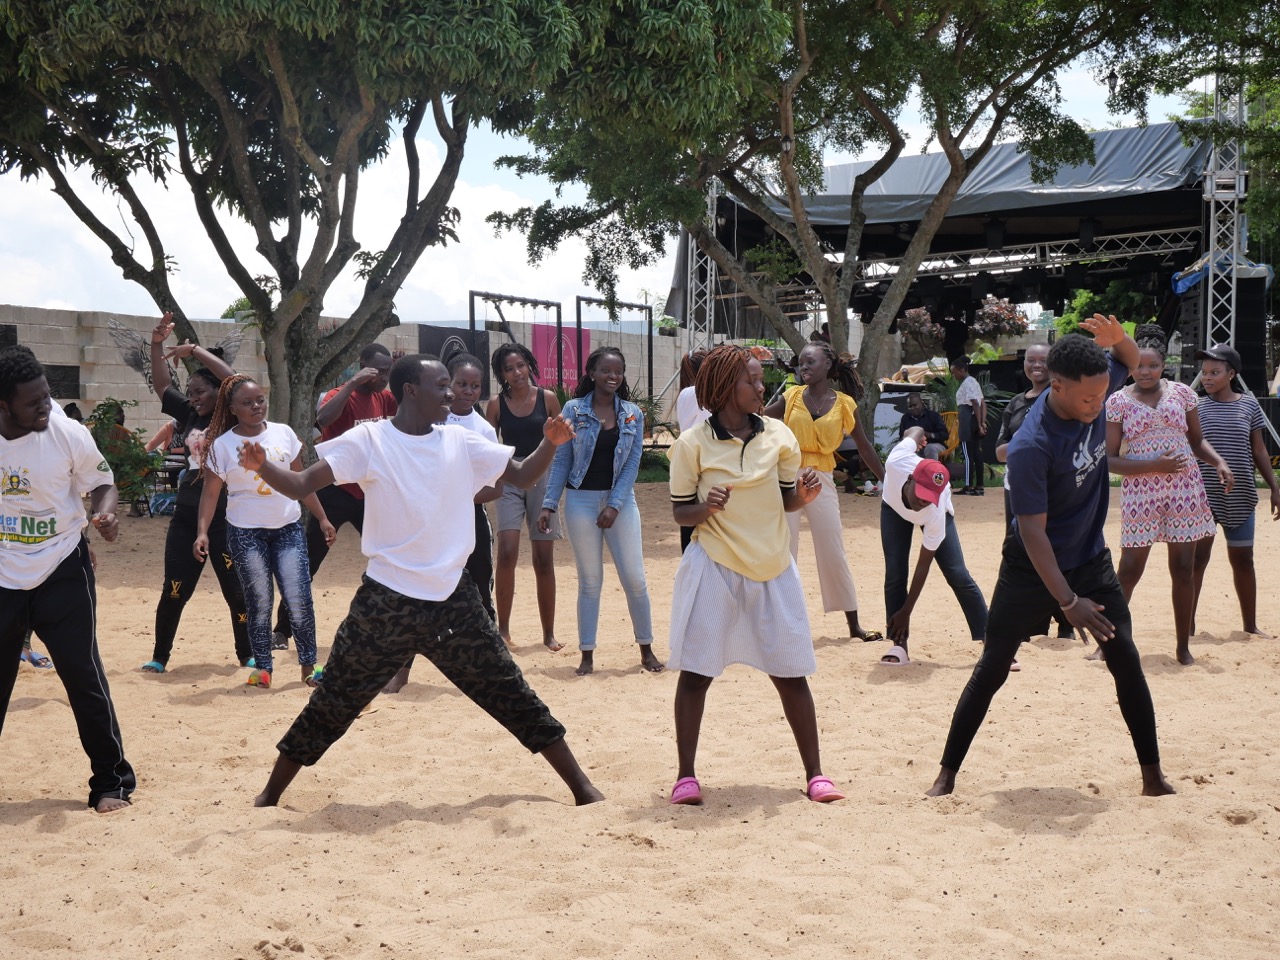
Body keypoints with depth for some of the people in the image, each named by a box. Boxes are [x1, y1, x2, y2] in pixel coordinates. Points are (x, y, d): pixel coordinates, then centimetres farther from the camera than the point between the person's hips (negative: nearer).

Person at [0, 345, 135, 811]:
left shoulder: (70, 436, -13)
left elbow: (101, 482, 1)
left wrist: (105, 513, -20)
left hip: (62, 575, -2)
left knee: (84, 677, -1)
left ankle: (112, 781, 11)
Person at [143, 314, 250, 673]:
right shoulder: (189, 414, 10)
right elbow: (162, 385, 10)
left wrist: (195, 350, -18)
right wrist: (157, 345, -3)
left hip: (225, 517, -5)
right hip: (186, 515, 5)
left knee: (237, 590, 3)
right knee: (174, 591, 7)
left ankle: (247, 655, 17)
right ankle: (160, 656, 18)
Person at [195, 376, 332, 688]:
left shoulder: (284, 433, 2)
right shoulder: (222, 446, -6)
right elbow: (210, 492, -5)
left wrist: (322, 518, 7)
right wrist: (202, 532, -16)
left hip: (288, 528, 2)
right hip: (246, 533, -2)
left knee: (299, 599, -2)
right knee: (259, 602, 3)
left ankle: (308, 665, 10)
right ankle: (262, 668, 15)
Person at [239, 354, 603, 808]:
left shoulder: (460, 442, 3)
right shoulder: (368, 440, -7)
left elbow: (522, 477, 7)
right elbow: (300, 485, -12)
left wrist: (550, 443, -12)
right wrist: (262, 467, -33)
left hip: (453, 600, 3)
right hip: (386, 601, -2)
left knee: (513, 696, 6)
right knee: (332, 704, 6)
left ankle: (582, 788, 16)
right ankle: (270, 795, 24)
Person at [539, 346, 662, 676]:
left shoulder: (633, 414, 3)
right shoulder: (574, 410, -2)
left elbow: (632, 463, -1)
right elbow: (560, 460, 0)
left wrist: (614, 505, -10)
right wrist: (549, 505, -6)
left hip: (620, 501, 1)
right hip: (581, 500, -1)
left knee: (635, 578, 1)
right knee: (590, 581, 3)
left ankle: (646, 649, 16)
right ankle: (587, 655, 13)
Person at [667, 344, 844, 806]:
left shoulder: (778, 435, 2)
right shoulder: (692, 444, -6)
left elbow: (787, 500, 10)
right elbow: (680, 512, -1)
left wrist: (804, 494, -12)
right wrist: (706, 508, -22)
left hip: (772, 569, 3)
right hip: (713, 568, -2)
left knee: (791, 673, 5)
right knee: (695, 673, -1)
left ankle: (814, 773, 17)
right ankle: (686, 776, 11)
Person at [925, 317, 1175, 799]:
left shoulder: (1093, 388, -12)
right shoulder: (1030, 446, -30)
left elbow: (1133, 363, 11)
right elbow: (1032, 532, -27)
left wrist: (1118, 337, -14)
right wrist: (1068, 601, -28)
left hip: (1091, 559, 5)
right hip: (1033, 569, -5)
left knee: (1126, 660, 0)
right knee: (991, 670, 1)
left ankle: (1153, 775, 12)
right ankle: (947, 774, 11)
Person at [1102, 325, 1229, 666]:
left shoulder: (1181, 393, 6)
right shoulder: (1118, 401, -2)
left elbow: (1197, 440, 15)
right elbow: (1109, 459, -4)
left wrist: (1219, 463, -4)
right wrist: (1154, 465, -16)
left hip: (1185, 490, 2)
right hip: (1140, 494, -2)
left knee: (1184, 569, 5)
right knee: (1129, 570, -1)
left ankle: (1183, 646, 17)